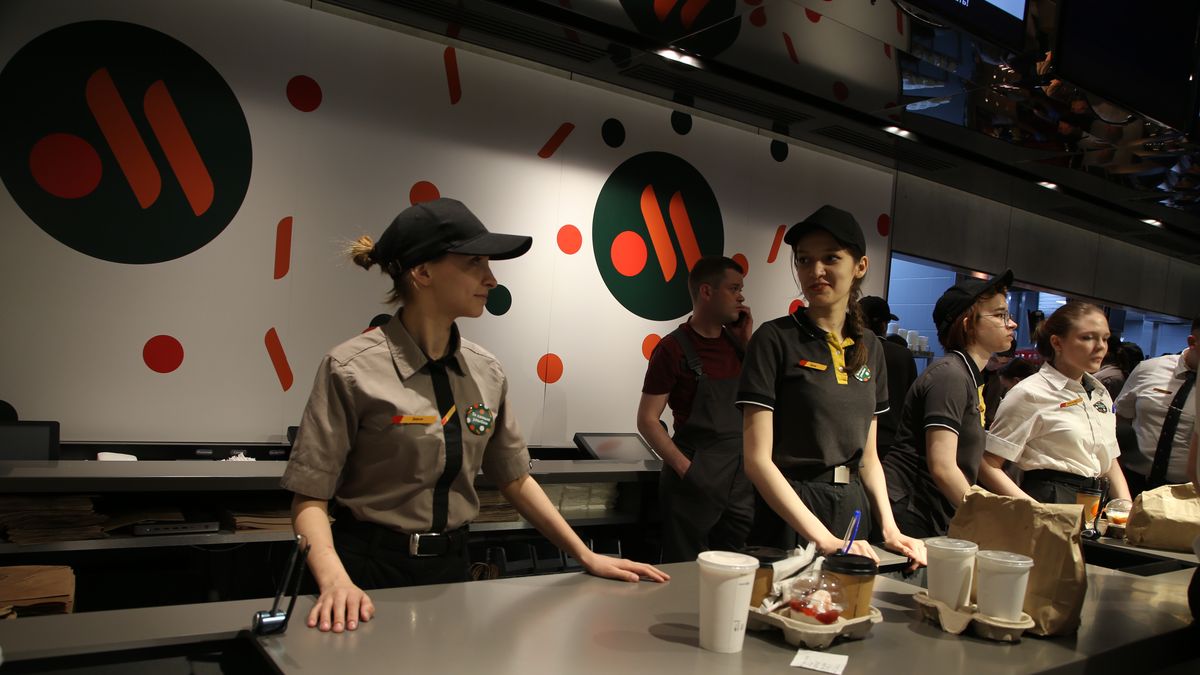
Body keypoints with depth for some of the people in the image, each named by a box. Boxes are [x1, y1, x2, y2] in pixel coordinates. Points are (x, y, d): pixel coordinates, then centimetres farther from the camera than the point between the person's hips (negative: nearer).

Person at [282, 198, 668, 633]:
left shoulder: (485, 372, 0)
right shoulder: (352, 369, -15)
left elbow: (514, 480, 8)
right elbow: (310, 497, -13)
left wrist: (587, 558, 5)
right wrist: (336, 580, -30)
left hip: (451, 565, 5)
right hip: (370, 570, -5)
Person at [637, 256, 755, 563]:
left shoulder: (735, 341, 9)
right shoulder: (674, 348, -9)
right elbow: (647, 420, -9)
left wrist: (748, 339, 1)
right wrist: (685, 468, -18)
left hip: (740, 477, 6)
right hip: (696, 479, -6)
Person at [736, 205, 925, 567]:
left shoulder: (869, 347, 7)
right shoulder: (775, 339, -11)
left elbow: (867, 454, 13)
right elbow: (758, 460, -16)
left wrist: (889, 528, -1)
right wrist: (825, 540, -21)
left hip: (854, 509, 6)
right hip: (790, 513, -6)